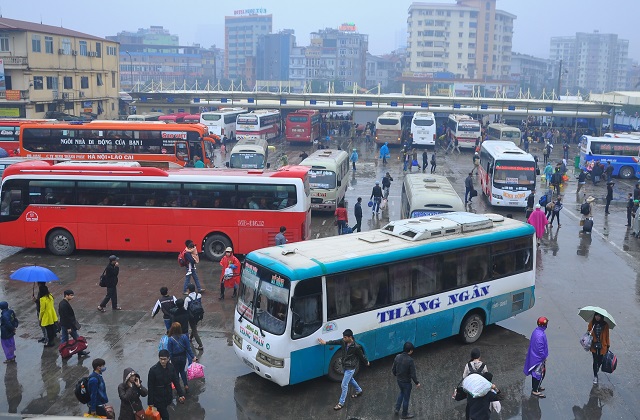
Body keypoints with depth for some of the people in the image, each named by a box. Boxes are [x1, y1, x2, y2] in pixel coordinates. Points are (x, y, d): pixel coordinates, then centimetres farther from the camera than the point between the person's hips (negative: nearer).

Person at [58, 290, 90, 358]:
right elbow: (65, 317, -25)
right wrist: (69, 327, -21)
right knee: (76, 339, 3)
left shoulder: (62, 303, 7)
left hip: (63, 325, 10)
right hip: (68, 325, -10)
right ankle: (80, 353, 14)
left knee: (64, 339, 13)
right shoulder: (65, 304, -25)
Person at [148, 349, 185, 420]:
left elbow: (176, 381, 2)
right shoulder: (153, 369, -19)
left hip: (168, 395, 4)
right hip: (158, 397, -4)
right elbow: (150, 387, -13)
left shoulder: (171, 367, -7)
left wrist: (181, 394, -2)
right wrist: (150, 402, -10)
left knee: (161, 413, 19)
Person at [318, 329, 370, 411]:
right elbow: (335, 342, -3)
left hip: (350, 368, -7)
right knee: (350, 380, 29)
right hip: (345, 366, 7)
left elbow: (362, 355, -13)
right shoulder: (343, 341, -13)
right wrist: (325, 342, -11)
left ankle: (341, 403, 10)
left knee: (344, 385, -2)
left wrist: (367, 362, 4)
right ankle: (359, 391, 54)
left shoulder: (356, 347, -28)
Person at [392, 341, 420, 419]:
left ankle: (397, 409, 37)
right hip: (406, 382, -6)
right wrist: (417, 383, -6)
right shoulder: (410, 360, -29)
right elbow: (413, 374, -22)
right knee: (406, 398, 16)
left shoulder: (397, 357, -12)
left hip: (399, 380, 6)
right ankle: (404, 414, 33)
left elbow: (393, 370, 0)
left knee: (402, 392, 33)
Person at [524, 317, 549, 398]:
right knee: (540, 374, 5)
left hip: (534, 356, 10)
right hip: (539, 358, -10)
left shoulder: (537, 331, 0)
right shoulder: (540, 335, -32)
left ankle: (535, 387, 38)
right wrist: (544, 357, -12)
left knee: (535, 372, 23)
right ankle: (535, 391, 16)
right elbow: (540, 349, -27)